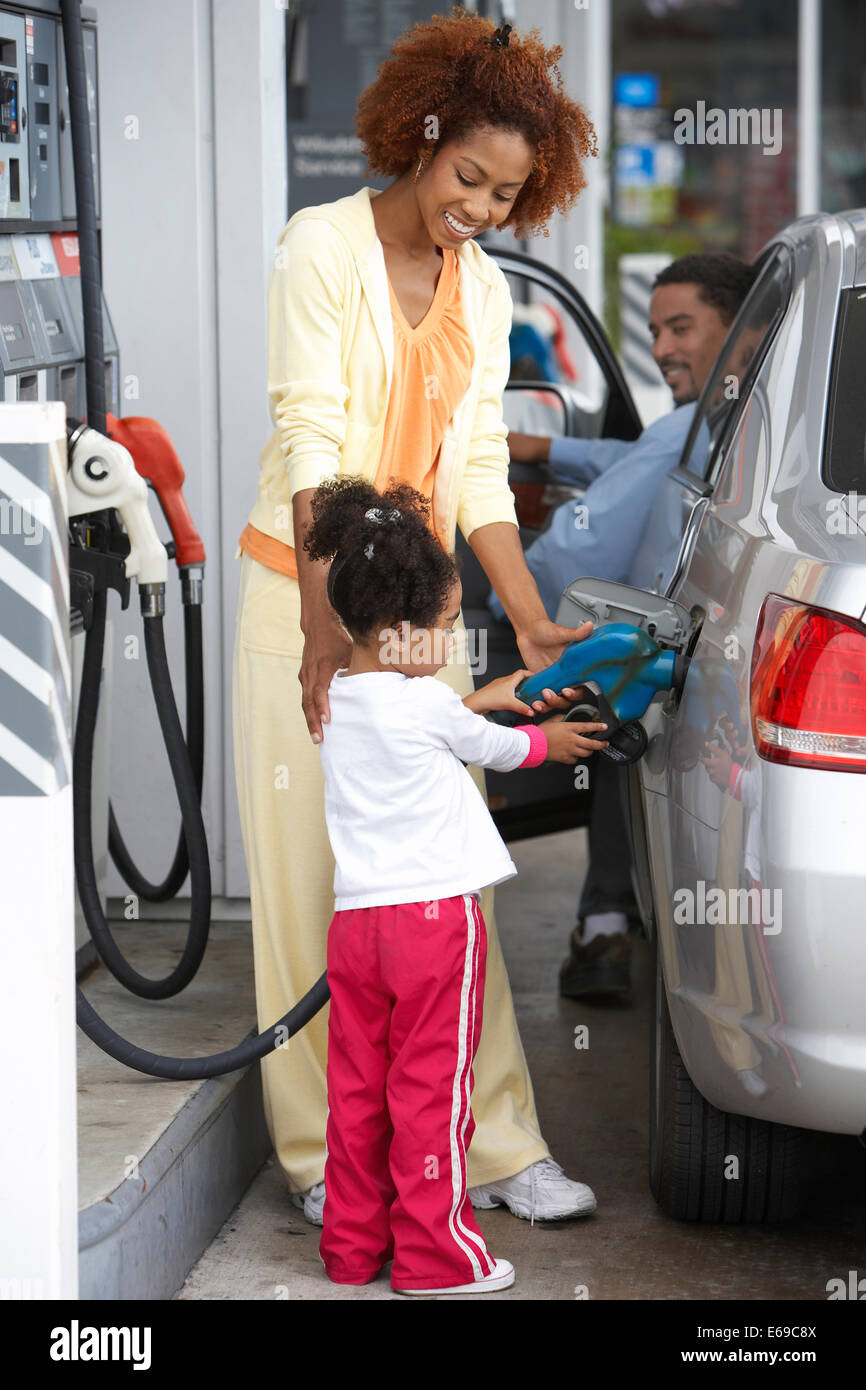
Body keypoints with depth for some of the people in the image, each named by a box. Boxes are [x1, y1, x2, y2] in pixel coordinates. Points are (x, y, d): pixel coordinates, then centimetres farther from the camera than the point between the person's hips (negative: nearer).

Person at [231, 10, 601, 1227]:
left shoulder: (484, 291, 9)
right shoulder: (323, 248, -10)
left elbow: (480, 474, 9)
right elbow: (310, 442, -18)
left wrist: (532, 623, -1)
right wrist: (323, 623, -26)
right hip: (304, 590, -5)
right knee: (312, 877, -1)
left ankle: (494, 1146, 9)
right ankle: (326, 1159, 6)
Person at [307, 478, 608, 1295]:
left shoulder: (337, 701, 9)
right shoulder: (425, 703, -11)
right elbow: (491, 749, 7)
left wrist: (479, 700, 33)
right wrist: (547, 741, 26)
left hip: (355, 916, 7)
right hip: (434, 913, -7)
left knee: (357, 1085, 11)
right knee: (431, 1085, 0)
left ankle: (352, 1244, 18)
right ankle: (432, 1251, 5)